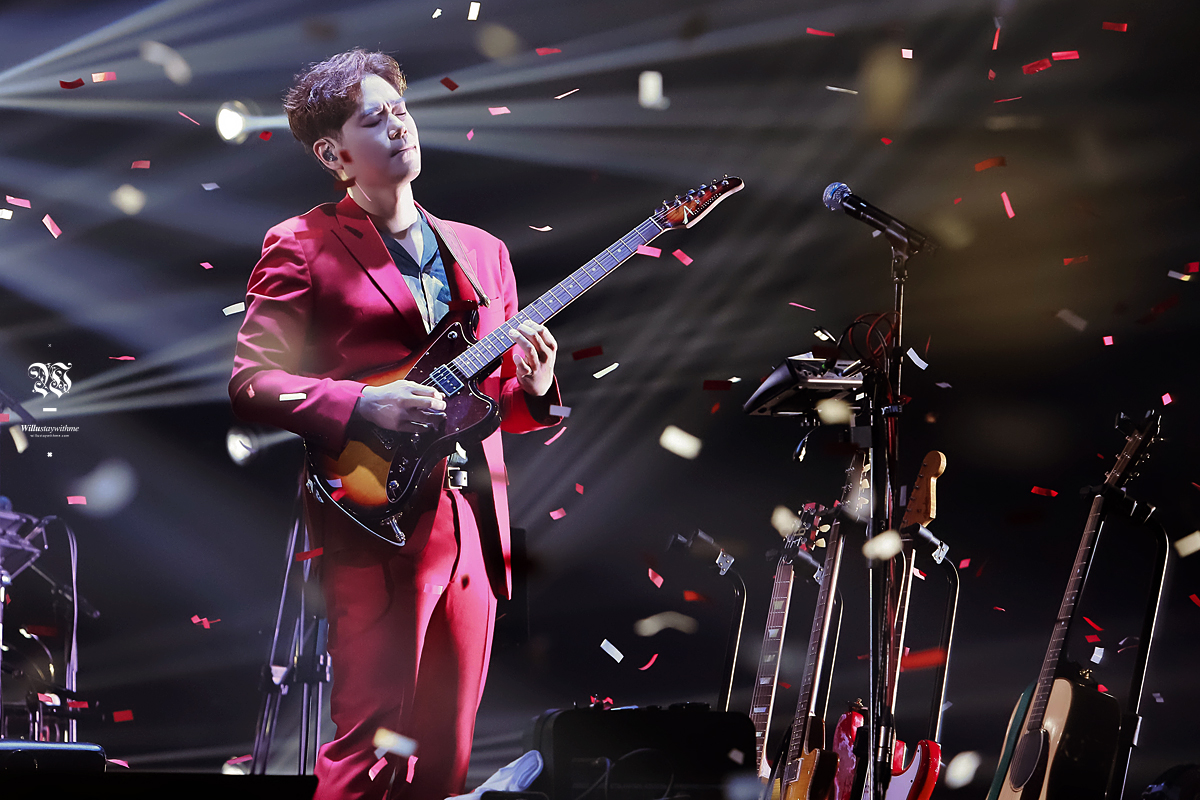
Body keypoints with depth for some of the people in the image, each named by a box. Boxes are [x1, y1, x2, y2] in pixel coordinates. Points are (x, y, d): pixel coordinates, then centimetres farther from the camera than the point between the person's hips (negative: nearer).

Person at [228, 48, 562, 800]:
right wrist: (363, 406, -19)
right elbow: (250, 383, -6)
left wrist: (533, 387, -1)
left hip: (475, 521, 6)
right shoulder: (303, 247, 1)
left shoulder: (482, 251, 19)